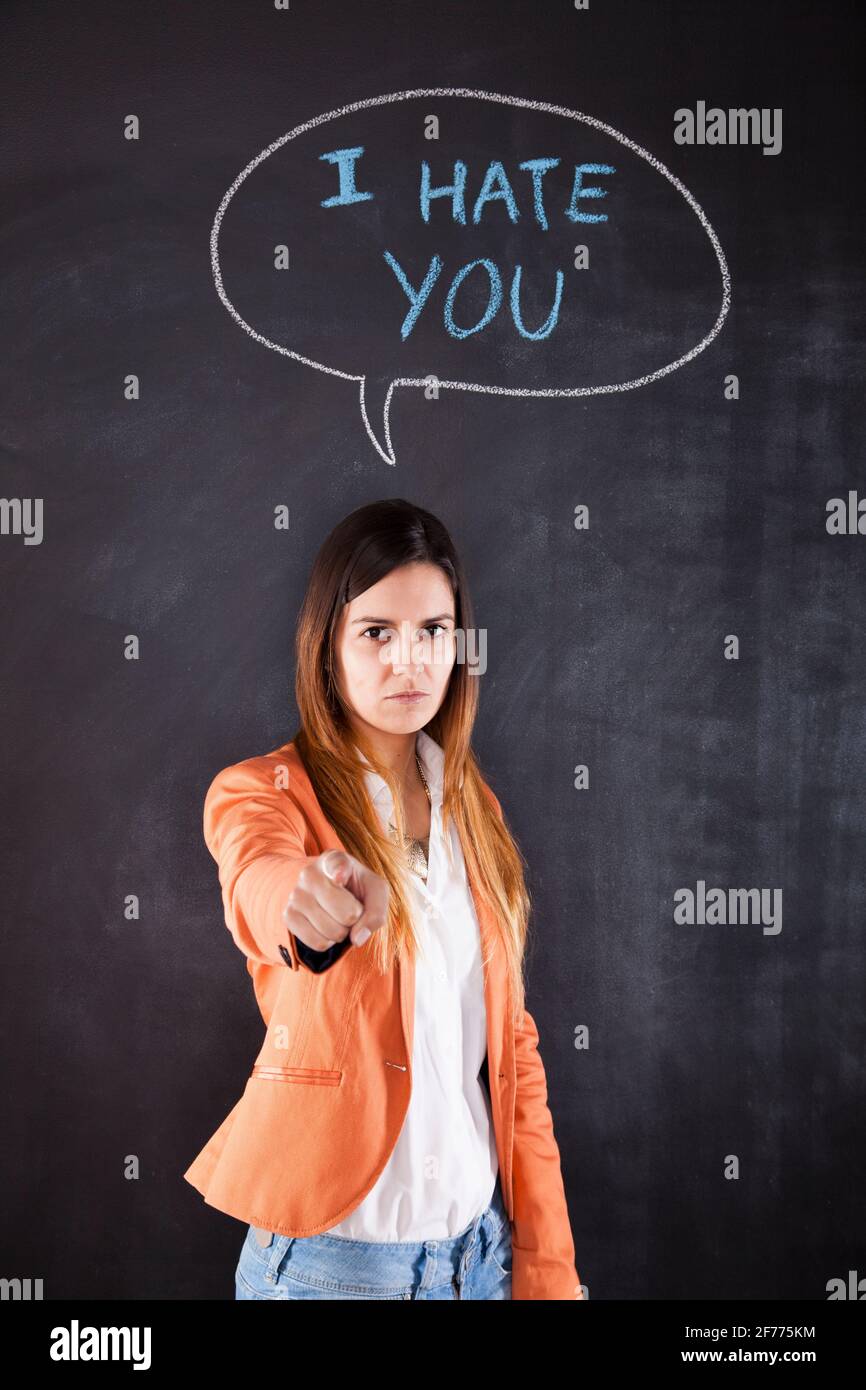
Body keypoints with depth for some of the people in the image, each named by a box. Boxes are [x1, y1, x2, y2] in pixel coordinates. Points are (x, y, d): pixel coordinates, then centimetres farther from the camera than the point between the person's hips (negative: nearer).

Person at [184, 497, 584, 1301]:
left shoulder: (470, 807, 6)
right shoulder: (258, 795, -8)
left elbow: (508, 1036, 7)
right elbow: (259, 887, -33)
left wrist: (548, 1263, 5)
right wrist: (313, 907, -56)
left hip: (479, 1239, 5)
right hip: (332, 1246, -4)